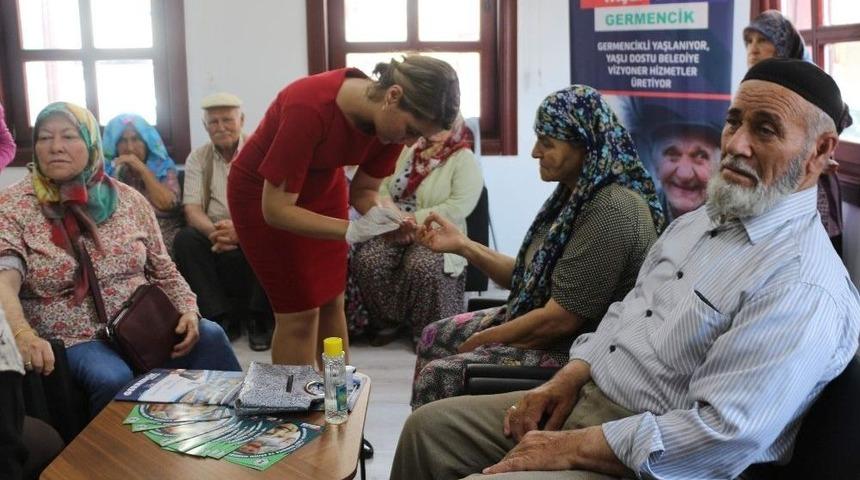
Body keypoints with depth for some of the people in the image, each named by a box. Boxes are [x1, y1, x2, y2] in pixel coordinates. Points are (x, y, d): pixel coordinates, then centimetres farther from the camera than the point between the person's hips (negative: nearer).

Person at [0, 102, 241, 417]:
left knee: (209, 336, -21)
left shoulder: (127, 199, 7)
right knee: (113, 379, -33)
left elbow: (163, 270, 12)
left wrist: (187, 310, -7)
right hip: (73, 339, -3)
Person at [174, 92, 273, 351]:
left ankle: (257, 318, -16)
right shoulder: (198, 158, 8)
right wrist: (214, 231, -26)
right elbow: (192, 208, -2)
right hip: (213, 231, 3)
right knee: (185, 239, -26)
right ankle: (222, 317, -18)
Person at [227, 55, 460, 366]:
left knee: (331, 304, 8)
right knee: (299, 312, -4)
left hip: (323, 186, 6)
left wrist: (380, 216, -28)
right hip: (263, 193, -5)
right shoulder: (309, 109, -38)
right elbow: (276, 209, -34)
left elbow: (364, 190, -6)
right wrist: (351, 230, -42)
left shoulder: (392, 120, -19)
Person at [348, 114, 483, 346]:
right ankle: (387, 321, -2)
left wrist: (414, 219, -20)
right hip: (393, 230, 4)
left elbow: (458, 207, -14)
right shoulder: (406, 149, 16)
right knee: (366, 261, -26)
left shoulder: (465, 161, -1)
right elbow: (381, 186, 8)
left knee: (423, 267, -36)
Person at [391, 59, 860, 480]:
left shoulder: (804, 287, -21)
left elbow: (723, 435, -27)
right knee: (429, 426, 8)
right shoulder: (696, 222, 9)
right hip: (584, 398, 9)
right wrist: (566, 379, 0)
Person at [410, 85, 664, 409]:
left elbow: (560, 319, -25)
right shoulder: (577, 194, 5)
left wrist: (480, 341, -12)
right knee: (434, 337, 16)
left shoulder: (611, 212, -25)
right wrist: (462, 245, 1)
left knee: (437, 376, -18)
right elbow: (530, 278, 9)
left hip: (571, 351, -10)